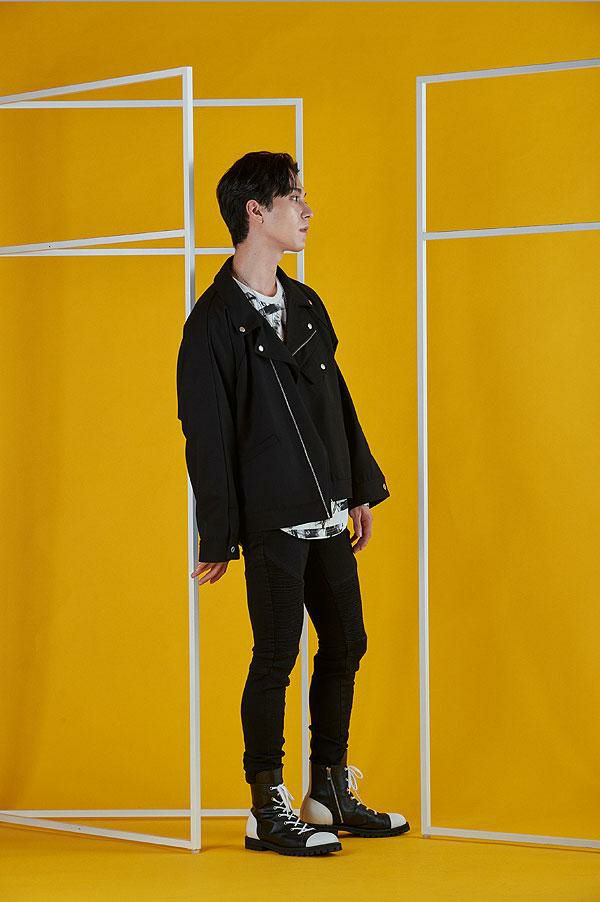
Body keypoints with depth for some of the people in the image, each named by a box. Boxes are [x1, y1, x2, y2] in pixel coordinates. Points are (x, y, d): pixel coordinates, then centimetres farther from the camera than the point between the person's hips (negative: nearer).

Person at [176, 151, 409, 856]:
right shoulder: (215, 323, -11)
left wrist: (362, 490, 17)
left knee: (345, 645, 11)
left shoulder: (306, 306, 13)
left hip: (328, 516, 8)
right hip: (272, 521, -8)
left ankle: (330, 793, 23)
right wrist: (218, 539, -12)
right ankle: (268, 809, 7)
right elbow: (205, 438, -11)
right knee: (276, 658, -3)